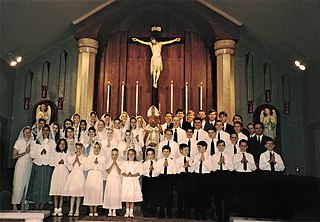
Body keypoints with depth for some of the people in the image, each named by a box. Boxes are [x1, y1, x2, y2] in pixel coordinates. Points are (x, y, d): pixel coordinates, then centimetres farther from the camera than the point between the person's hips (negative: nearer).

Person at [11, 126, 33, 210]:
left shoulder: (32, 142, 10)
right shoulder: (19, 142, -2)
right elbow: (14, 156, -9)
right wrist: (25, 152, -13)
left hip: (29, 166, 4)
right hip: (20, 166, -4)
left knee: (26, 186, 4)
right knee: (18, 186, -6)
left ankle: (22, 207, 9)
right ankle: (14, 206, -1)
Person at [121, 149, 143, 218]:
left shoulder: (138, 164, 7)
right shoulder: (124, 163, 10)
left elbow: (139, 172, -5)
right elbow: (122, 172, 0)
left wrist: (133, 175, -21)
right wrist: (127, 175, -20)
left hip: (134, 181, 0)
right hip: (126, 181, 1)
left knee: (133, 196, -1)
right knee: (126, 196, -1)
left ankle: (131, 212, 5)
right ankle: (127, 212, 7)